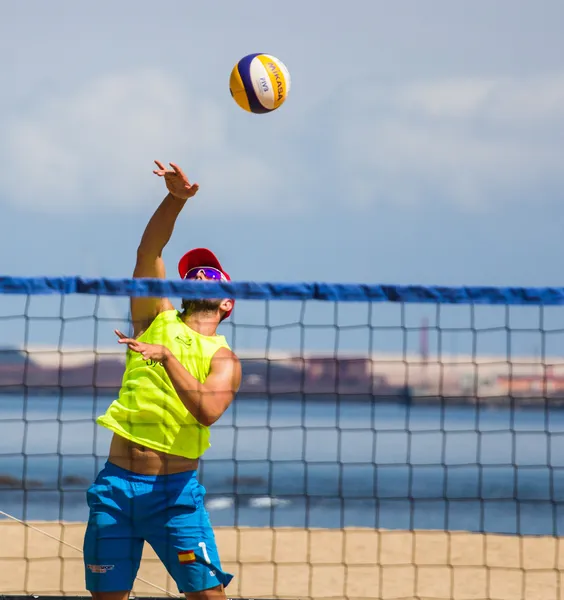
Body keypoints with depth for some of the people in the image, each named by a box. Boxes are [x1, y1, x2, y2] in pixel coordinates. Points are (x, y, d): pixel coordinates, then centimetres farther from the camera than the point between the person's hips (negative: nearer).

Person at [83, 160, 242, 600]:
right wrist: (176, 199, -17)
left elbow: (208, 411, -18)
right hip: (117, 483, 2)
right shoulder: (157, 320, 10)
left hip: (176, 490, -2)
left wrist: (166, 356, -25)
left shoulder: (223, 357, 2)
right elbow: (148, 252, -3)